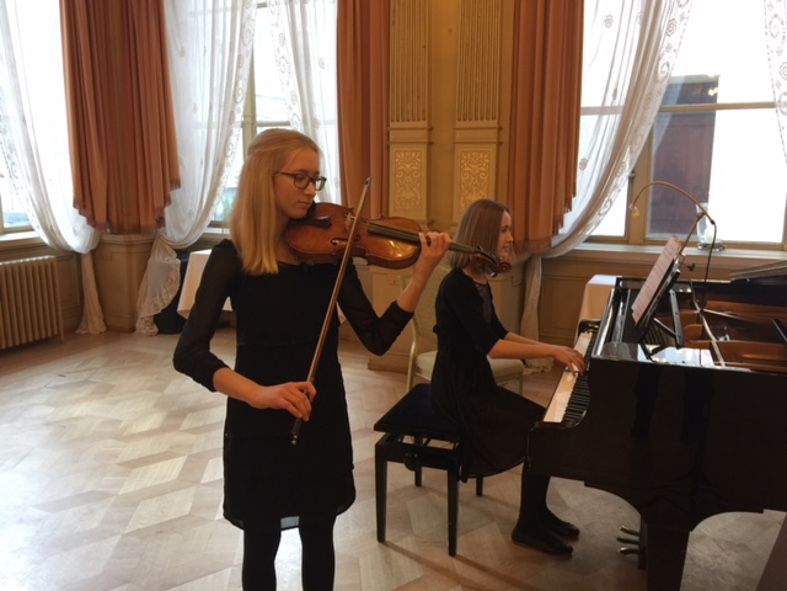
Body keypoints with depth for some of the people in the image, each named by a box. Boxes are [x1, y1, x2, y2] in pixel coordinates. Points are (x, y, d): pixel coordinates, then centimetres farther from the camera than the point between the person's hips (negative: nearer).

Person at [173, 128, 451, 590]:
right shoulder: (232, 256, -12)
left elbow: (377, 339, -10)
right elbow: (189, 353, -22)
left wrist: (422, 274, -23)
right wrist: (257, 393, -39)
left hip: (324, 418, 3)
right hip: (259, 425, -2)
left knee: (319, 537, 19)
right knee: (262, 544, 16)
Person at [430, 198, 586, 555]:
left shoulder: (479, 281, 7)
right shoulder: (458, 285, -22)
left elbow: (499, 332, 16)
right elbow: (491, 346, -29)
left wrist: (552, 350, 8)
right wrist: (552, 351, -26)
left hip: (477, 382, 9)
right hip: (458, 391, -9)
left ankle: (537, 513, 17)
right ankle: (529, 526, 4)